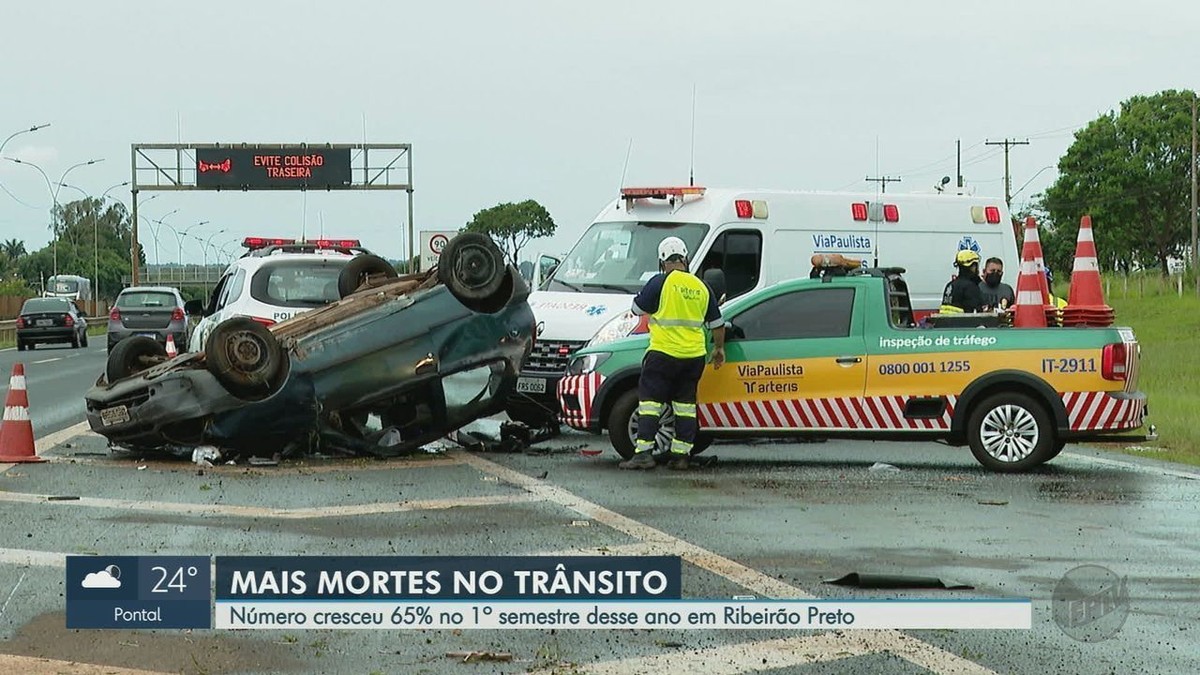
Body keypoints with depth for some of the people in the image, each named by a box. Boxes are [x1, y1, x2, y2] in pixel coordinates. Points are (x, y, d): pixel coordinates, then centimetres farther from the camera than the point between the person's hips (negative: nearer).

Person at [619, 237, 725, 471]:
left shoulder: (661, 283, -8)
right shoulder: (701, 287, 9)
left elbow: (637, 308, 0)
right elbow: (717, 323, 16)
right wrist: (719, 349, 30)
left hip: (663, 353, -5)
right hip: (694, 355, 5)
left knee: (650, 400, -2)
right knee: (685, 404, 12)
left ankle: (643, 452, -10)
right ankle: (681, 454, 10)